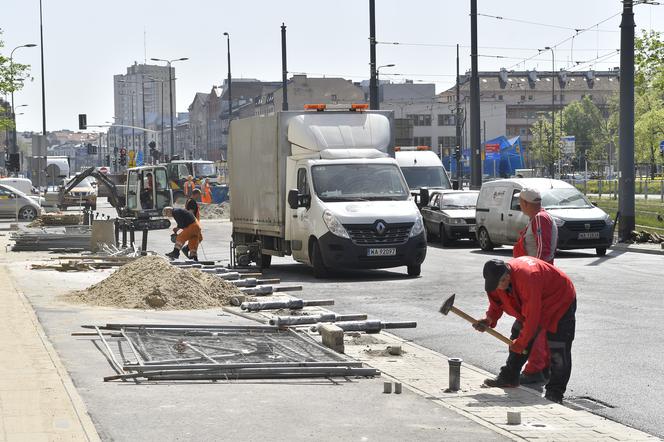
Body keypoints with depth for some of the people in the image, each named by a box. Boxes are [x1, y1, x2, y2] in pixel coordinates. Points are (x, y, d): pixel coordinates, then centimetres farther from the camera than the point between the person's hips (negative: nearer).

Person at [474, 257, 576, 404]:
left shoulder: (527, 278, -41)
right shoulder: (498, 278, -15)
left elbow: (533, 316, -35)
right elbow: (497, 302, 3)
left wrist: (521, 342, -25)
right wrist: (489, 319, -18)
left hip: (561, 302, -8)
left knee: (558, 349, -12)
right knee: (517, 336, 11)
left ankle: (555, 392, -6)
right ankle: (509, 377, 25)